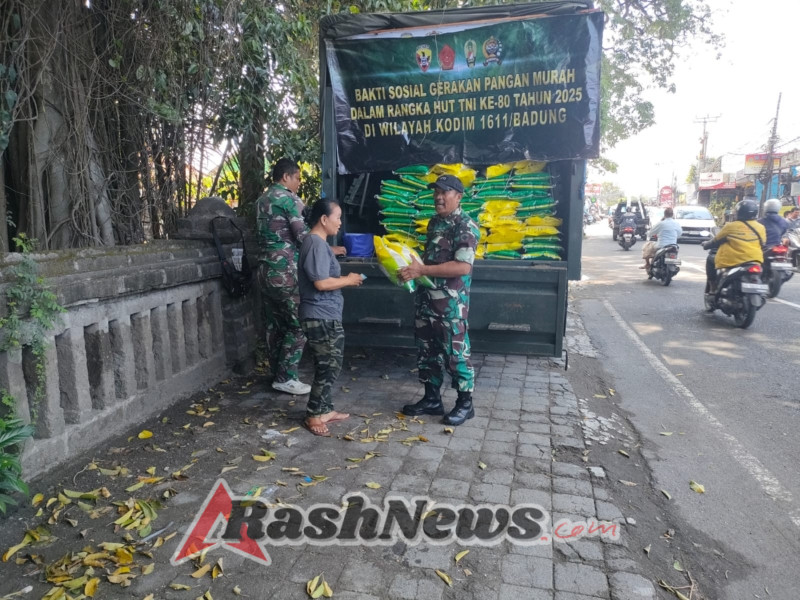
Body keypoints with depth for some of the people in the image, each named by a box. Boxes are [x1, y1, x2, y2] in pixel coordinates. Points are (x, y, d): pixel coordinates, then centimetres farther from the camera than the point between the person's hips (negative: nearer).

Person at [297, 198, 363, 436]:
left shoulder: (319, 243, 15)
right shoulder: (316, 244, -17)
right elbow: (321, 283, -24)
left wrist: (345, 279, 9)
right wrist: (348, 280, -11)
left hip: (326, 316, 10)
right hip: (321, 317, -10)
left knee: (329, 366, 16)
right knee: (328, 367, -1)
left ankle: (325, 410, 27)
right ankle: (313, 416, 10)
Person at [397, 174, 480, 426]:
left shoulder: (465, 226, -14)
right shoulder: (435, 222, 14)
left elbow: (463, 266, -24)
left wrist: (422, 269, -24)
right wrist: (413, 265, 6)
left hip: (451, 302, -9)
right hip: (426, 297, 9)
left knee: (455, 352, 2)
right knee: (427, 351, 14)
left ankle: (465, 403, 17)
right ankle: (432, 399, 27)